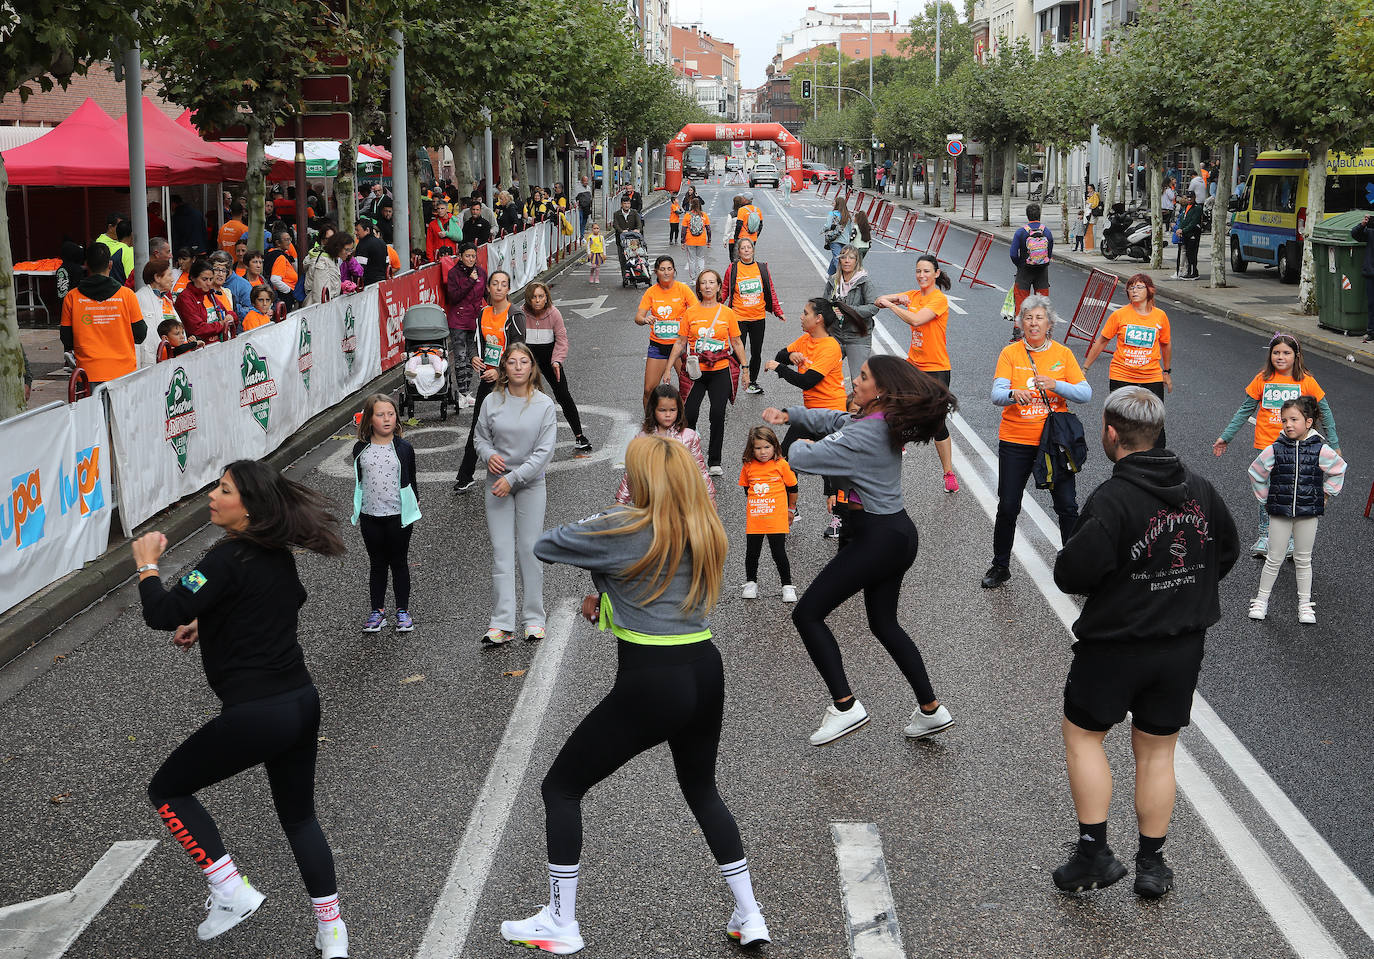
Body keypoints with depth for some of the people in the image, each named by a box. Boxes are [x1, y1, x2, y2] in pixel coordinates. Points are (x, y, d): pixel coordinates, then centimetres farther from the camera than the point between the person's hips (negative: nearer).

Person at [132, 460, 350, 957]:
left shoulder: (228, 559, -18)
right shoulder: (278, 553, 8)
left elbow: (162, 615, -22)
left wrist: (147, 564, -4)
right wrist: (208, 622, 21)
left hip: (257, 715, -8)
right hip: (302, 701, 8)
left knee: (167, 790, 12)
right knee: (299, 817, 21)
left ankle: (232, 892, 7)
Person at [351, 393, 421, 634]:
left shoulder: (404, 449, -5)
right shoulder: (360, 449, -1)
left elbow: (411, 481, 4)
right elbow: (358, 481, 9)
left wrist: (413, 512, 6)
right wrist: (357, 514, 12)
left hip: (398, 515, -1)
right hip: (370, 516, 1)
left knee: (399, 563, 9)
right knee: (377, 563, 12)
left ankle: (403, 611, 19)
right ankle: (377, 610, 21)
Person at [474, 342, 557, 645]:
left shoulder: (544, 405, -6)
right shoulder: (492, 401, 0)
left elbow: (544, 451, -10)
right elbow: (481, 436, 11)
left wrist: (513, 478, -15)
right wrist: (489, 455, -12)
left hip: (531, 483, -1)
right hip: (497, 483, 1)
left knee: (530, 548, 4)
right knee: (501, 550, 0)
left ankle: (534, 618, 16)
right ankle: (502, 623, 1)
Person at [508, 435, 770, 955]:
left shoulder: (623, 528, -13)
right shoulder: (708, 530, 7)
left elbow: (543, 546, -2)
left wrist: (597, 522, 13)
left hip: (649, 683, -7)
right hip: (705, 672, 7)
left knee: (560, 788, 11)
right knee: (702, 790, 28)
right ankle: (749, 917, 27)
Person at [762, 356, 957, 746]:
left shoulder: (863, 435, -23)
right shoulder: (884, 423, 6)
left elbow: (799, 459, -22)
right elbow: (833, 418, 22)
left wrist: (802, 445, 1)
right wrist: (789, 415, 11)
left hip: (878, 538, -10)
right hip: (899, 534, 10)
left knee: (807, 614, -2)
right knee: (884, 623, 22)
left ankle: (845, 706, -2)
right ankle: (931, 710, 25)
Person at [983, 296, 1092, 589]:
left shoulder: (1063, 354, 2)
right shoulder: (1011, 353, -2)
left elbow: (1085, 393, -5)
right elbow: (997, 393, -14)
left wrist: (1056, 385, -22)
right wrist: (1013, 394, -37)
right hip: (1016, 441, -1)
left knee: (1067, 507, 2)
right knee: (1008, 507, 4)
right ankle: (1000, 567, 21)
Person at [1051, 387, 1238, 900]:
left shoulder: (1111, 500, -22)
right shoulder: (1201, 491, -1)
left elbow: (1072, 574, -23)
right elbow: (1227, 553, 13)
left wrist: (1071, 555, -2)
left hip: (1115, 644, -5)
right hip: (1184, 645, 5)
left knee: (1082, 733, 14)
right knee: (1157, 750, 16)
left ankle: (1094, 851, 10)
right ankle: (1152, 863, 22)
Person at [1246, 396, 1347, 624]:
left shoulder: (1320, 450, -8)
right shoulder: (1274, 450, -8)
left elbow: (1339, 469, 10)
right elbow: (1255, 473, 6)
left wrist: (1326, 494, 7)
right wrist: (1265, 499, 6)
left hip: (1308, 512, 0)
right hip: (1280, 512, 0)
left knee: (1303, 560, 10)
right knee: (1274, 559, 5)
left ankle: (1305, 604, 20)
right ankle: (1261, 600, 17)